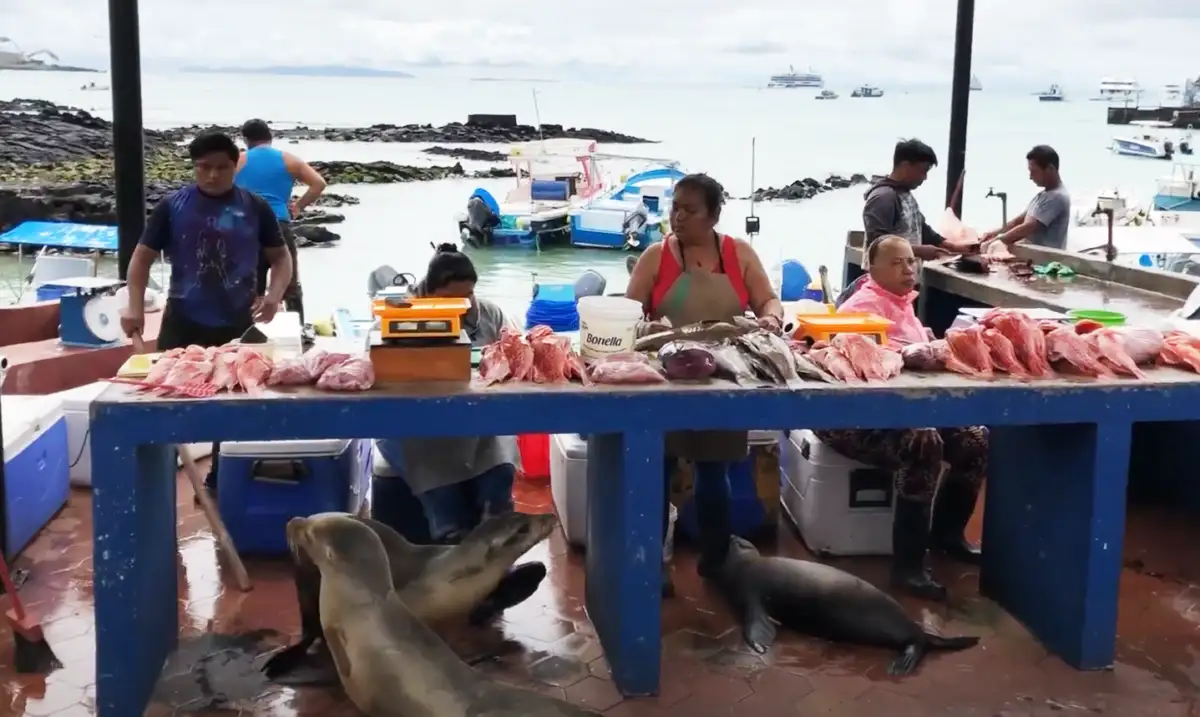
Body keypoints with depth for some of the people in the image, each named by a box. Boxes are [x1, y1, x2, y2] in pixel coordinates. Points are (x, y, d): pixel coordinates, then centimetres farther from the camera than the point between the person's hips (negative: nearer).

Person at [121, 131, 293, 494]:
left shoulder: (254, 208, 1)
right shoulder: (172, 206, -1)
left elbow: (280, 256, 7)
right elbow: (143, 255, 2)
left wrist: (274, 294, -12)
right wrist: (135, 306, -11)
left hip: (237, 325, 1)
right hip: (182, 324, -1)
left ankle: (220, 477, 25)